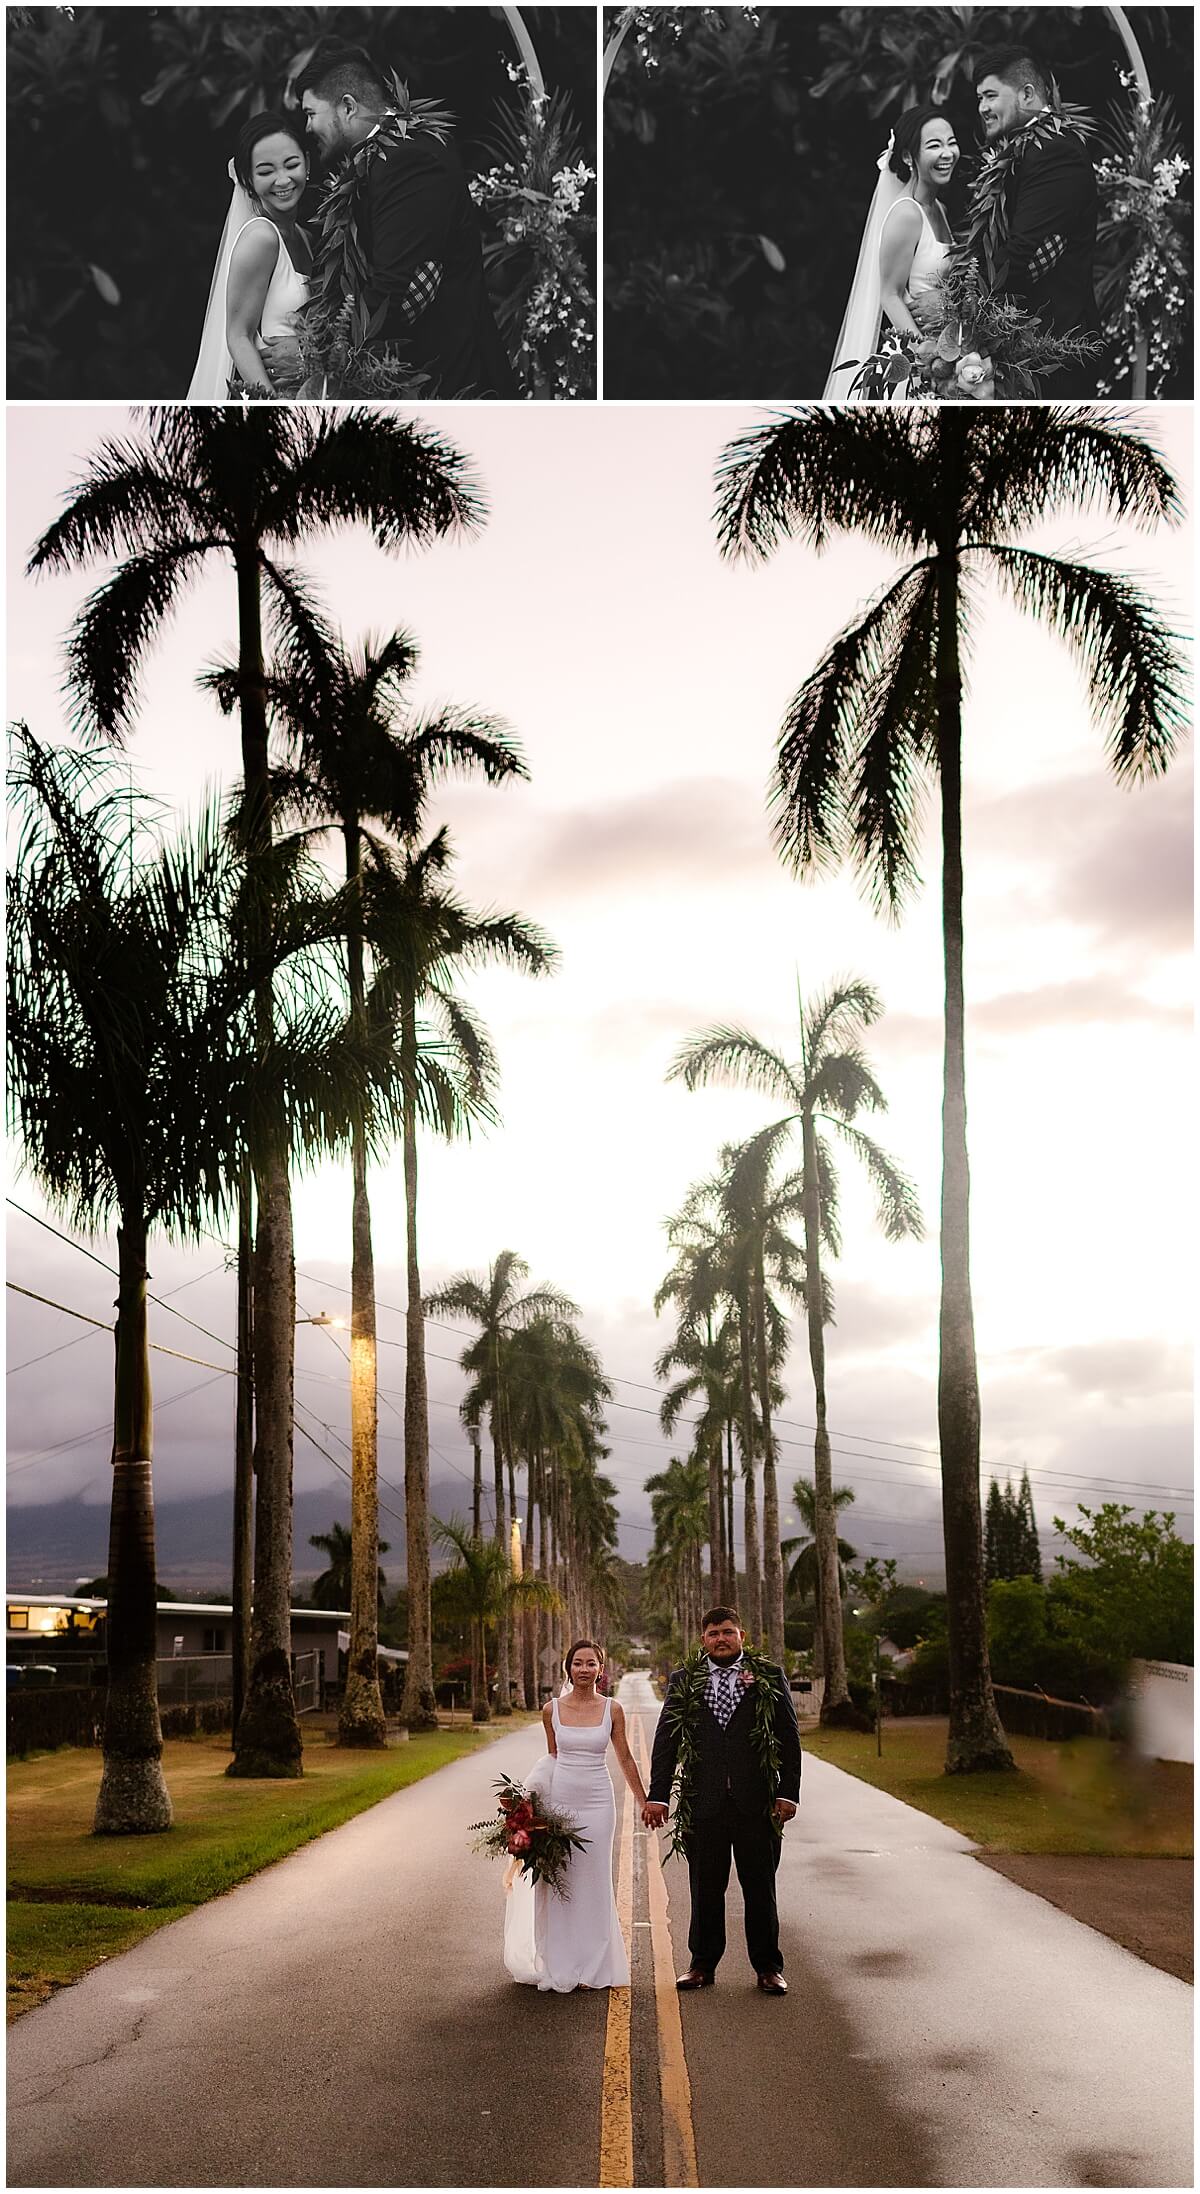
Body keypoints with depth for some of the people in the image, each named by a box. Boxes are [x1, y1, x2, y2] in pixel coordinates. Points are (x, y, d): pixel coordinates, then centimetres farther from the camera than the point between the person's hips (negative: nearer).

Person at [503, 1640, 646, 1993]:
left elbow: (625, 1759, 7)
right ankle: (561, 1967, 14)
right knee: (557, 1882, 2)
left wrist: (644, 1803, 10)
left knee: (593, 1882, 4)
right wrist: (534, 1792, 16)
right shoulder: (552, 1710, 0)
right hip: (559, 1801, 1)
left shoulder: (612, 1709, -2)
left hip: (597, 1804, -1)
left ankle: (593, 1967, 15)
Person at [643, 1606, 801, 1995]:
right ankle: (702, 1964, 22)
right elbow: (666, 1740, 4)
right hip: (703, 1801, 1)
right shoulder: (684, 1682, 5)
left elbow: (789, 1738, 3)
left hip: (756, 1802, -1)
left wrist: (788, 1793, -4)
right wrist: (658, 1796, -2)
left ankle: (768, 1967, 19)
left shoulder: (769, 1678, 3)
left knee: (760, 1888, 7)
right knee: (705, 1889, 9)